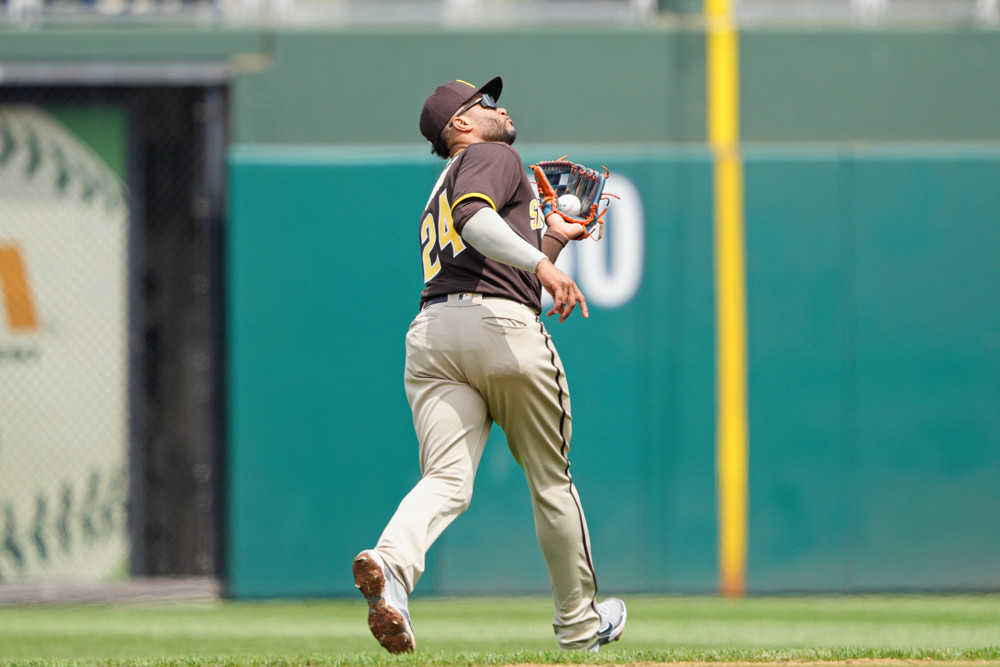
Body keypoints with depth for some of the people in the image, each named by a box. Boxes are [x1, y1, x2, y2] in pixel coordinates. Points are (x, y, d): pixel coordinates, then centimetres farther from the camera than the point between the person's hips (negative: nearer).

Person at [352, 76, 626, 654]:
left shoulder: (438, 200, 34)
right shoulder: (493, 156, 7)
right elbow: (474, 218, -16)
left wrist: (556, 236, 46)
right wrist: (542, 263, -26)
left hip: (430, 335, 7)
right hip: (502, 325, -7)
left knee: (448, 479, -13)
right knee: (551, 481, 11)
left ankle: (392, 563, -45)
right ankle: (579, 623, 24)